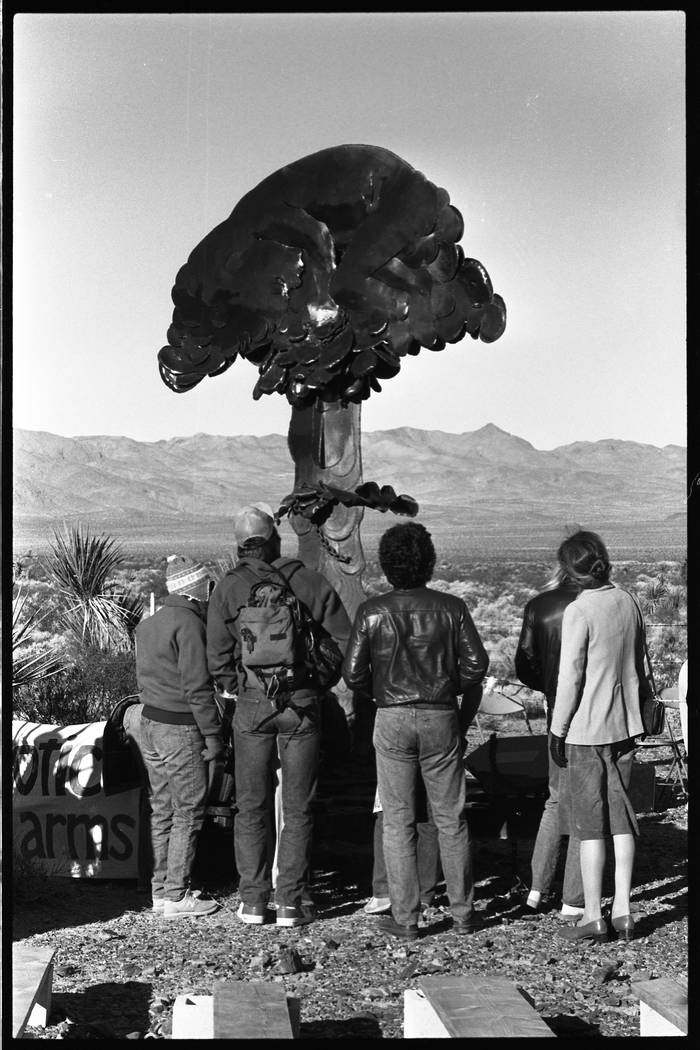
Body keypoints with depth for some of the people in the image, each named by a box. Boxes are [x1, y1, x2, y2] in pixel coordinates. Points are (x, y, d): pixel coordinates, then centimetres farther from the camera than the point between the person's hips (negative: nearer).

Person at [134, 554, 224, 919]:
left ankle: (161, 889, 20)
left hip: (150, 722, 9)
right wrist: (212, 734, -14)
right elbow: (197, 687, -19)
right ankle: (176, 896, 2)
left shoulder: (148, 625, 13)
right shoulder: (189, 624, -16)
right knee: (188, 812, -1)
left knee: (163, 809, 14)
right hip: (181, 728, -9)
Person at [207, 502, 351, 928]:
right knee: (298, 808, 7)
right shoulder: (312, 582, -1)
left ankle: (254, 900, 12)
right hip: (303, 705, 0)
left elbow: (218, 657, -5)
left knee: (252, 807, 10)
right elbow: (344, 642, -1)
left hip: (252, 705, 0)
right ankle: (291, 901, 8)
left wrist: (238, 689, 12)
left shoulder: (228, 588, -2)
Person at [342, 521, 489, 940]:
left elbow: (352, 673, -6)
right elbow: (477, 663, -5)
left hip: (392, 718, -1)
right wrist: (449, 687, 11)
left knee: (398, 821, 6)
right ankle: (463, 912, 17)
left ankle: (405, 917, 8)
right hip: (442, 717, 1)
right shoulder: (451, 608, -3)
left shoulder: (373, 612, -5)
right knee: (451, 818, 11)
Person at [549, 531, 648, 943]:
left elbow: (570, 677, -15)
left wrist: (557, 729, -6)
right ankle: (623, 911, 15)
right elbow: (638, 664, 11)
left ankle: (593, 916, 7)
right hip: (625, 724, 6)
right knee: (621, 819, 11)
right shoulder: (629, 603, 3)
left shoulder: (579, 611, -16)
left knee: (590, 824, 1)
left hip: (586, 729, -6)